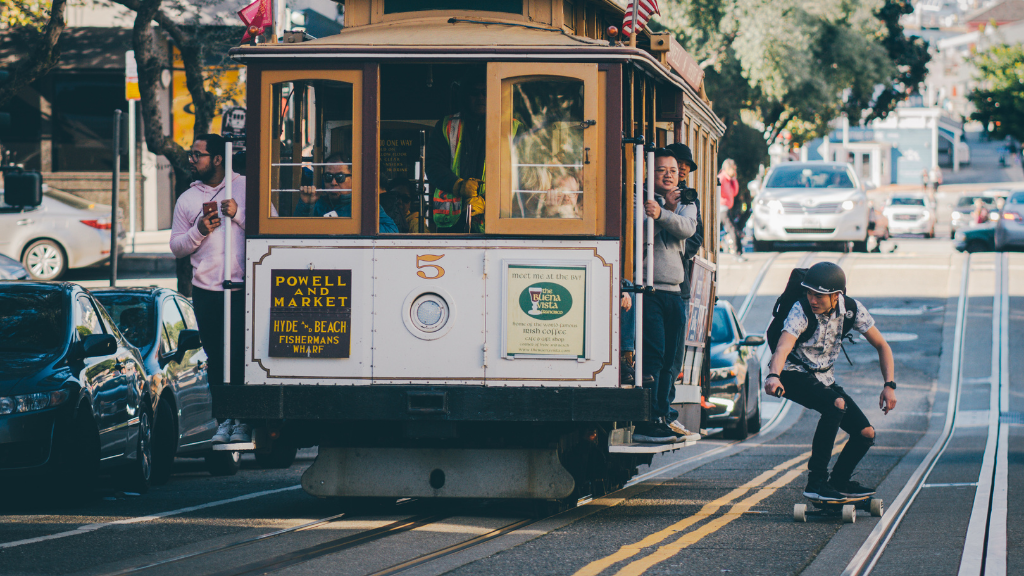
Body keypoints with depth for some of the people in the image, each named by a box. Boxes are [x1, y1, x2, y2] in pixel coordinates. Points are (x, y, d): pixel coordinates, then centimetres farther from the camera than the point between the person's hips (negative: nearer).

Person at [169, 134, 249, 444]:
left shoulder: (246, 187, 4)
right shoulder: (187, 200, 12)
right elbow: (176, 246, 12)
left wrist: (239, 214, -12)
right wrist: (199, 231, -6)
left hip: (243, 288, -3)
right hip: (206, 290, 3)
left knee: (241, 354, -7)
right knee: (215, 358, 4)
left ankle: (243, 419, 1)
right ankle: (224, 419, 12)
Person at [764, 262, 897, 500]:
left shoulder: (852, 309, -10)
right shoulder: (801, 311, -24)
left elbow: (882, 346, 1)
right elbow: (783, 346, -41)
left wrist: (889, 385, -10)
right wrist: (773, 376, -61)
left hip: (824, 378, 6)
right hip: (794, 375, -6)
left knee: (866, 434, -5)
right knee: (837, 404, -34)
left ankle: (840, 481, 23)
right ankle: (816, 481, -31)